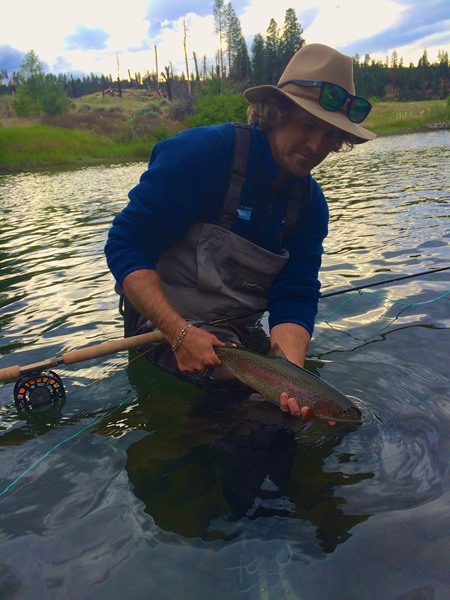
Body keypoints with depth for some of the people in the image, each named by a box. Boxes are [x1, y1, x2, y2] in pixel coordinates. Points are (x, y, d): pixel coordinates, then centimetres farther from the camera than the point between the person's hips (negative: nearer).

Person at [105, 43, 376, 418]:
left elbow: (295, 296, -9)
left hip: (241, 334, 6)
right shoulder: (203, 152, -21)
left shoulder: (310, 204, -1)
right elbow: (126, 245, -22)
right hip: (166, 328, -5)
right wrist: (181, 333, -32)